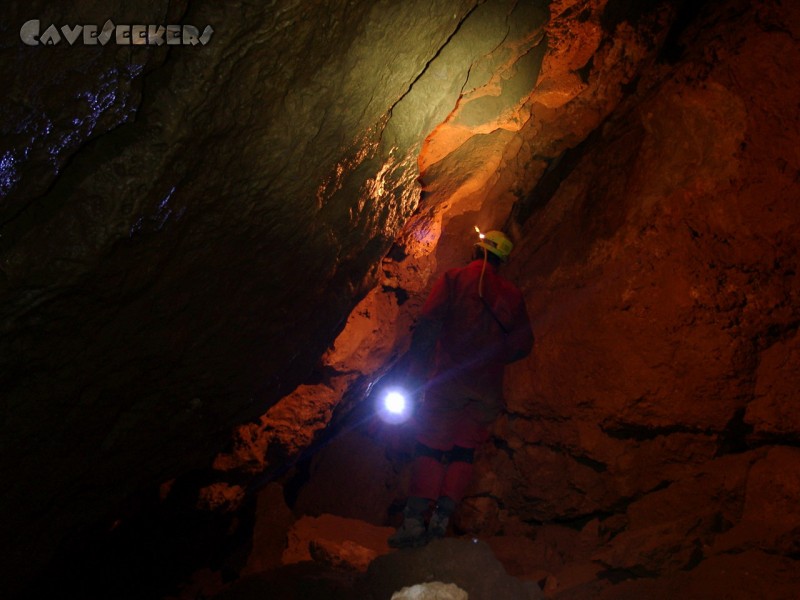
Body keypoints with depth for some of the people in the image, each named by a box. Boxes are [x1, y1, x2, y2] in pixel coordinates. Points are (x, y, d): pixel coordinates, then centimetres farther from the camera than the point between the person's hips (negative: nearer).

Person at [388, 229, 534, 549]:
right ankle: (441, 520, 3)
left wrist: (412, 375, -5)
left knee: (430, 448, -2)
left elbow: (428, 326, -6)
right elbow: (524, 344, 12)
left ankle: (414, 520, -10)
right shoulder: (511, 293, 14)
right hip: (489, 387, 3)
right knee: (463, 451, 9)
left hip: (450, 378, -3)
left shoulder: (453, 279, 4)